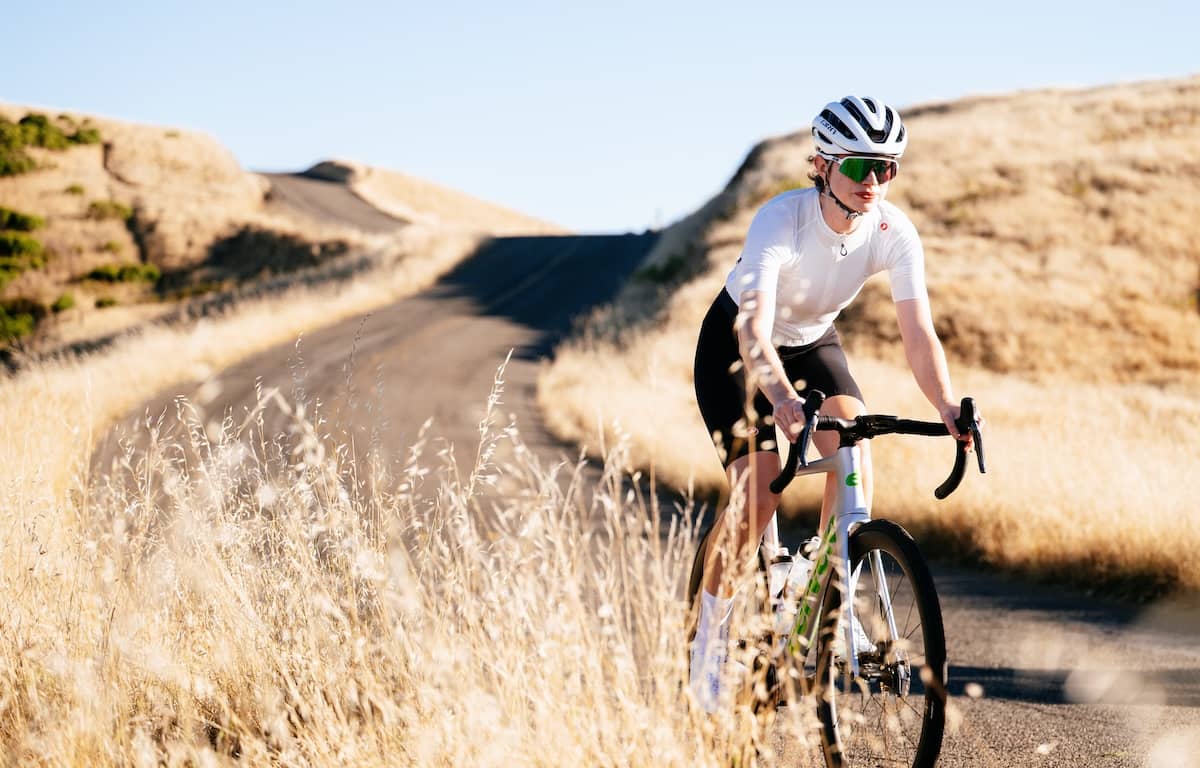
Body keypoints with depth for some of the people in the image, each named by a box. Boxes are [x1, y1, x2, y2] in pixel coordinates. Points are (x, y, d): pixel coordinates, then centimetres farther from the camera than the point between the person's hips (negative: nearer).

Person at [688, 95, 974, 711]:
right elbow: (754, 328, -46)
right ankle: (710, 636, -1)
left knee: (854, 444, -22)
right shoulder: (781, 219, -34)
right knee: (759, 488, -19)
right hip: (734, 346, -4)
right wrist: (780, 395, -65)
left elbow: (918, 332, -28)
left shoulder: (894, 232, -23)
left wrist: (947, 409, -45)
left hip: (814, 342, 4)